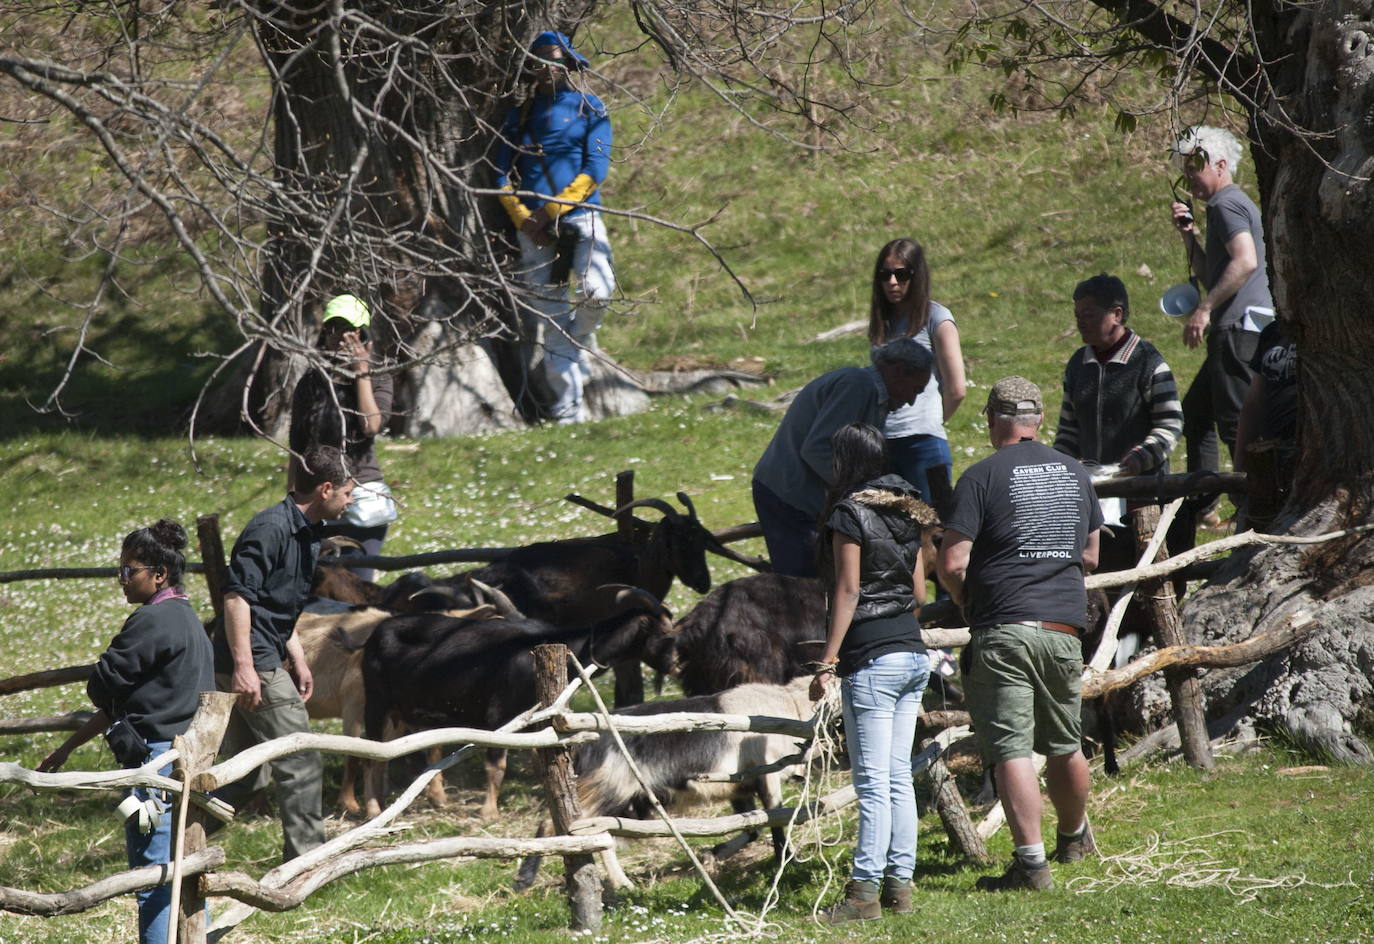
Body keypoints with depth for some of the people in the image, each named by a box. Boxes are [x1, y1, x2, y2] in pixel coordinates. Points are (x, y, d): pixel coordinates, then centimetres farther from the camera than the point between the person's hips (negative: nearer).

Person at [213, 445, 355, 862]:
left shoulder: (305, 533, 16)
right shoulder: (271, 528, -16)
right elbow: (237, 595, -22)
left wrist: (297, 660, 24)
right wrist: (244, 666, -26)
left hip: (266, 662, 11)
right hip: (254, 664, -11)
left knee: (247, 772, 14)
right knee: (299, 764, -6)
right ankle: (306, 857, -1)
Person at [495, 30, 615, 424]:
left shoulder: (589, 108, 8)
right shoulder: (519, 116, 16)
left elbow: (596, 169, -2)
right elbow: (503, 178, 12)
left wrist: (553, 210, -12)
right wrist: (524, 220, -6)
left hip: (580, 216, -2)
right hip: (534, 227, 2)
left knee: (596, 292, -24)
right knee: (551, 320, -3)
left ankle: (580, 346, 8)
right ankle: (569, 408, -1)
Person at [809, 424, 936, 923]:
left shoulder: (850, 513, -9)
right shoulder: (906, 513, 12)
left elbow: (848, 591, -13)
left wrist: (828, 662, -11)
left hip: (873, 658, -8)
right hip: (913, 652, 8)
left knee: (873, 781, -8)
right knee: (898, 777, 10)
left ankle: (865, 891, -9)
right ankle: (899, 883, 11)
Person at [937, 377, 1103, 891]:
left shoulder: (983, 476, -6)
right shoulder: (1075, 473, 11)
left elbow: (952, 564, -11)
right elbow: (1090, 556, 21)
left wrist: (969, 601, 9)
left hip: (1003, 632, -5)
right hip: (1064, 628, 5)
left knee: (1011, 751, -6)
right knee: (1064, 747, 21)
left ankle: (1032, 862, -13)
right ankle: (1074, 837, 41)